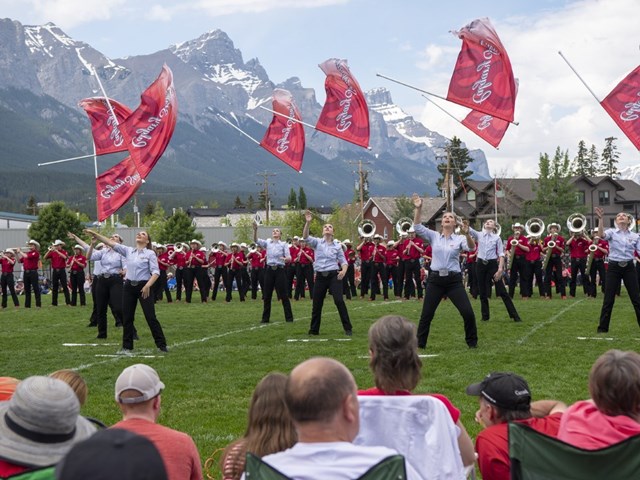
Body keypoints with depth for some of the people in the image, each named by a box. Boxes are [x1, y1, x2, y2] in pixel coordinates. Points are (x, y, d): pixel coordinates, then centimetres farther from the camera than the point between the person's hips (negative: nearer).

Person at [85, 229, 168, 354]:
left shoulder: (150, 253, -4)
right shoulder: (128, 251, 8)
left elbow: (156, 272, -11)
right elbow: (111, 243, 3)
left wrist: (148, 285, -25)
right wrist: (95, 234, -4)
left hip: (143, 287, -5)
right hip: (129, 286, 5)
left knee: (150, 317, -4)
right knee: (127, 317, 7)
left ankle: (161, 345, 4)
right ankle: (127, 347, 15)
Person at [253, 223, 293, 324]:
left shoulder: (284, 244, 3)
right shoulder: (267, 243, 9)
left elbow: (289, 257, -7)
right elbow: (256, 240, -6)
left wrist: (286, 259, -31)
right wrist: (255, 230, -22)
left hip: (280, 270, -3)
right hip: (269, 270, 3)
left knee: (283, 295, -2)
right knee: (267, 295, 5)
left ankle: (289, 317, 4)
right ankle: (265, 318, 13)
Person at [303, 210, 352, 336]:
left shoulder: (337, 245, 5)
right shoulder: (317, 242, 4)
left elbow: (343, 261, 5)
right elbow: (305, 237, -14)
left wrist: (344, 271, -16)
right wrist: (308, 222, -27)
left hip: (334, 275, -1)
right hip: (320, 276, 1)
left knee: (339, 300, -14)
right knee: (317, 304, 6)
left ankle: (348, 328, -6)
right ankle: (314, 329, 21)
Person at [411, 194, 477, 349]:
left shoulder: (460, 239, 1)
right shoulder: (433, 236, 4)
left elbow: (471, 248, -18)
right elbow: (417, 227, -7)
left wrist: (467, 234, -37)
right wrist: (418, 208, -20)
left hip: (454, 280, -1)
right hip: (435, 279, 1)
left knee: (468, 313, -6)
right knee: (426, 314, 4)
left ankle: (472, 342, 13)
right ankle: (420, 343, 17)